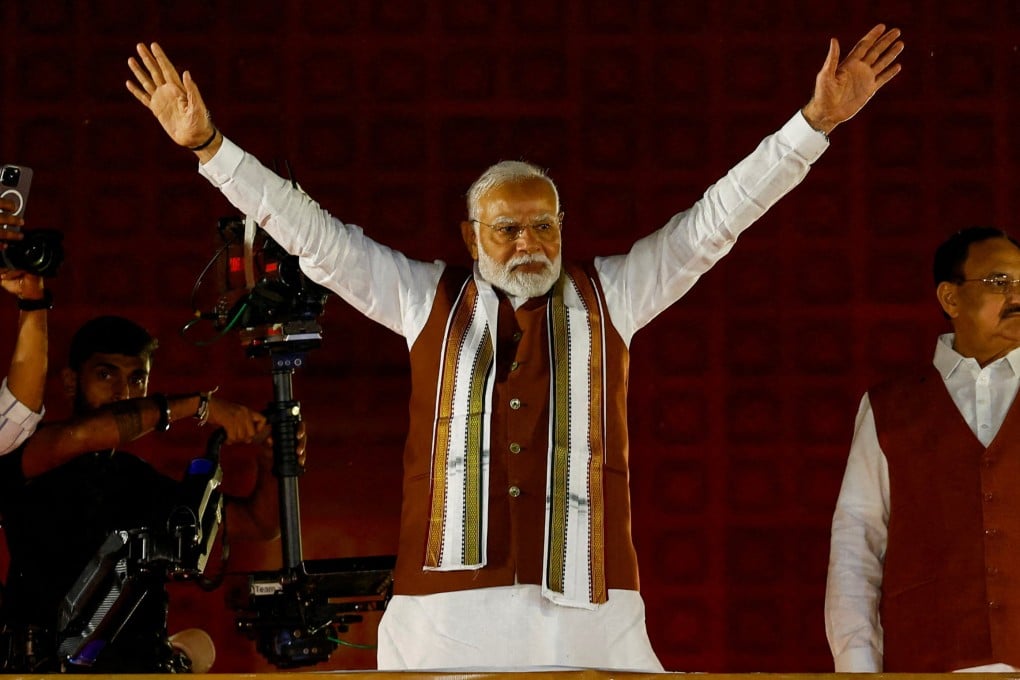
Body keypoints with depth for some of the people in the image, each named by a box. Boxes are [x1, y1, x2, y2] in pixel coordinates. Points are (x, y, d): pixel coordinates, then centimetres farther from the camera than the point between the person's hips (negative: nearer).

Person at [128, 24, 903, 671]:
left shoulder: (609, 295, 16)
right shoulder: (426, 299, 16)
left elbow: (715, 221, 12)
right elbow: (314, 235, 15)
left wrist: (816, 121, 6)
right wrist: (210, 146, 9)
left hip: (586, 600, 0)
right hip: (446, 603, 0)